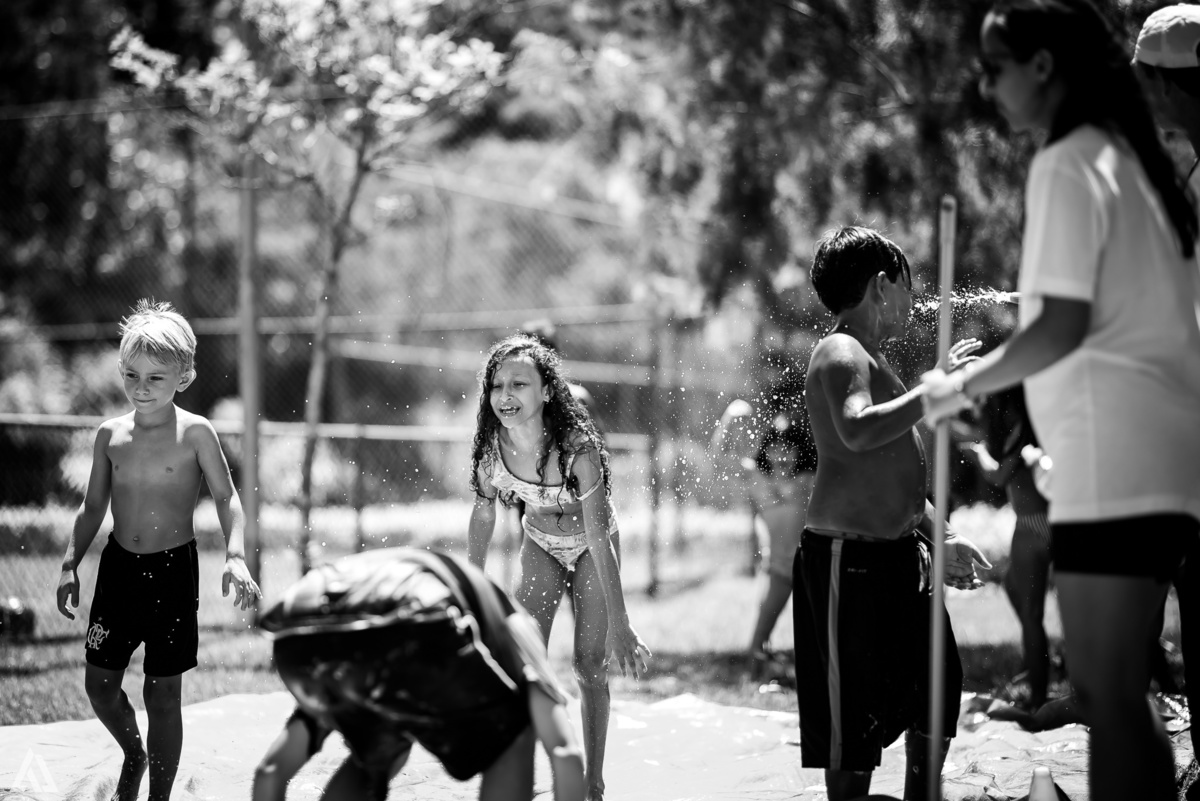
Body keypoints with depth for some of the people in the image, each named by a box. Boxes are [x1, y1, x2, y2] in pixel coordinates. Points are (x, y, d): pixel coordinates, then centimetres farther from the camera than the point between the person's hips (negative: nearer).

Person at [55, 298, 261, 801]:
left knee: (163, 692, 1)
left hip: (174, 569, -4)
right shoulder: (110, 435, 2)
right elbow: (93, 507, 10)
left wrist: (235, 557, -22)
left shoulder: (194, 433, -9)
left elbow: (226, 498, -8)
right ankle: (133, 754, 38)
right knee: (99, 681, 8)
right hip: (118, 565, 4)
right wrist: (70, 564, 3)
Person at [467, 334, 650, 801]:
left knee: (590, 664, -3)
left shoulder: (578, 447, -35)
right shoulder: (492, 442, -23)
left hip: (591, 548, -3)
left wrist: (619, 627, -31)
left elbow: (600, 539, -32)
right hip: (541, 548, 3)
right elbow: (484, 511, -5)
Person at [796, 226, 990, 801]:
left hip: (898, 553, 10)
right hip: (846, 556, -10)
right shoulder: (840, 355, -13)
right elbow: (857, 432, -35)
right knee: (853, 716, -6)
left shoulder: (873, 361, 19)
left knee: (938, 685, 18)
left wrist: (939, 541, 19)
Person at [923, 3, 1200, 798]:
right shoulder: (1130, 156, 17)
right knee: (1120, 694, 13)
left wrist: (963, 387, -5)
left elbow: (1064, 323, -17)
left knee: (1108, 697, -8)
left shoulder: (1067, 165, -10)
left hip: (1113, 463, -9)